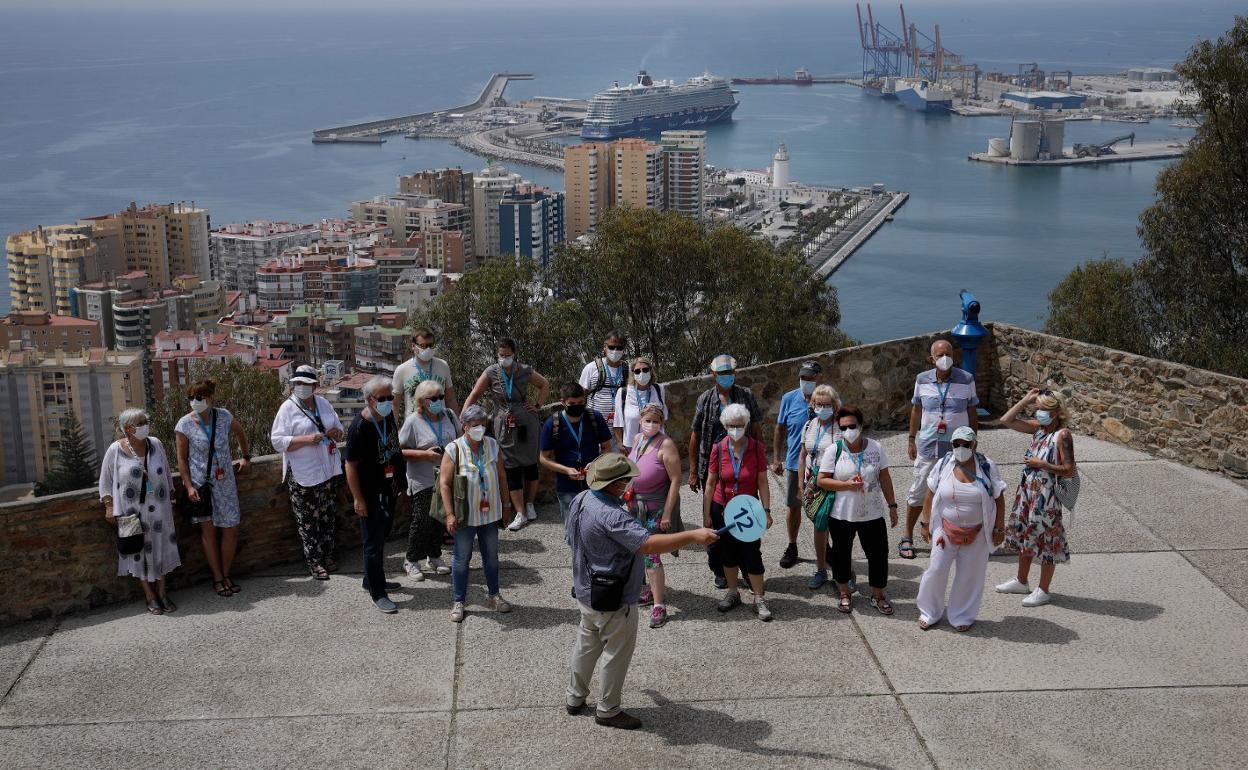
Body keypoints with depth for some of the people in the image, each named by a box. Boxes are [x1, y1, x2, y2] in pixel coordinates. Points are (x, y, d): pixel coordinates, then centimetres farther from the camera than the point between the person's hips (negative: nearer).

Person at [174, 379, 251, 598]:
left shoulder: (224, 416, -2)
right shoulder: (184, 425, -9)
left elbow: (240, 433, 19)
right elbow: (182, 459, -5)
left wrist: (246, 457, 21)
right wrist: (189, 486, -12)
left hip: (225, 481, 3)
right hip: (200, 483, -3)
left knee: (230, 530, 4)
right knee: (208, 529, 0)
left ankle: (226, 575, 18)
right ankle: (218, 578, 8)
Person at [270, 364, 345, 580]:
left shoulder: (323, 404, 10)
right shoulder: (288, 408, -7)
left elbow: (339, 428, 21)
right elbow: (278, 441, -13)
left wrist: (336, 432, -3)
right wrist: (306, 439, -22)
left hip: (328, 470, 6)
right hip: (303, 474, -6)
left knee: (327, 515, 13)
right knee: (308, 520, -2)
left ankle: (328, 555, 25)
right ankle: (314, 561, 6)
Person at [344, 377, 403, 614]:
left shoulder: (388, 416, 1)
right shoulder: (359, 426, -23)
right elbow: (350, 464, -19)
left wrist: (397, 484, 19)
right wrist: (357, 498, -19)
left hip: (388, 490, 8)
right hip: (370, 494, -8)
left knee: (382, 537, 21)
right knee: (373, 543, 0)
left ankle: (372, 579, 38)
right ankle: (378, 594, 7)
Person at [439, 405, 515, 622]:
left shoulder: (492, 445, 0)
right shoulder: (454, 449, -13)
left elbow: (501, 475, 10)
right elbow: (444, 483, -13)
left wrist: (505, 502, 10)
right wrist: (450, 514, -17)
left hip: (490, 513, 4)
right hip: (465, 515, -4)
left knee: (491, 556, 16)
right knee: (461, 559, 6)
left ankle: (494, 596, 32)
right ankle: (458, 602, 17)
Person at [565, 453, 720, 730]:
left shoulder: (581, 500, -3)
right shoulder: (611, 516, -33)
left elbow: (571, 538, 13)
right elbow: (648, 544, -41)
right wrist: (693, 536, -41)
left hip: (585, 591, 9)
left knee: (586, 645, 25)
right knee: (616, 654, 10)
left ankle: (575, 698, 40)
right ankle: (608, 710, 25)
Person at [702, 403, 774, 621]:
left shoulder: (757, 448, -8)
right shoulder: (718, 449, -6)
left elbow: (762, 482, -4)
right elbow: (710, 483, 0)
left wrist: (766, 510, -8)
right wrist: (706, 514, 1)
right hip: (722, 509, 2)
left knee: (752, 554, -3)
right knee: (727, 553, 13)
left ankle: (759, 599, 9)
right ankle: (732, 593, 30)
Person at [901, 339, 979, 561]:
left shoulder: (966, 379, -6)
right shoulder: (922, 380, -2)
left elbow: (972, 413, 2)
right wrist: (912, 439, 10)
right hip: (928, 445, 1)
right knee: (918, 491, 7)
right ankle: (908, 538, 20)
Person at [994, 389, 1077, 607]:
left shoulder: (1062, 435, -16)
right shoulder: (1037, 428, 4)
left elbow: (1069, 471, -17)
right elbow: (1006, 420, 1)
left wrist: (1043, 465, -22)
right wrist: (1026, 400, -1)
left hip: (1046, 495, -8)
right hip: (1027, 491, 8)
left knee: (1045, 540, 3)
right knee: (1024, 537, 19)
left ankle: (1043, 591, 15)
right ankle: (1021, 582, 36)